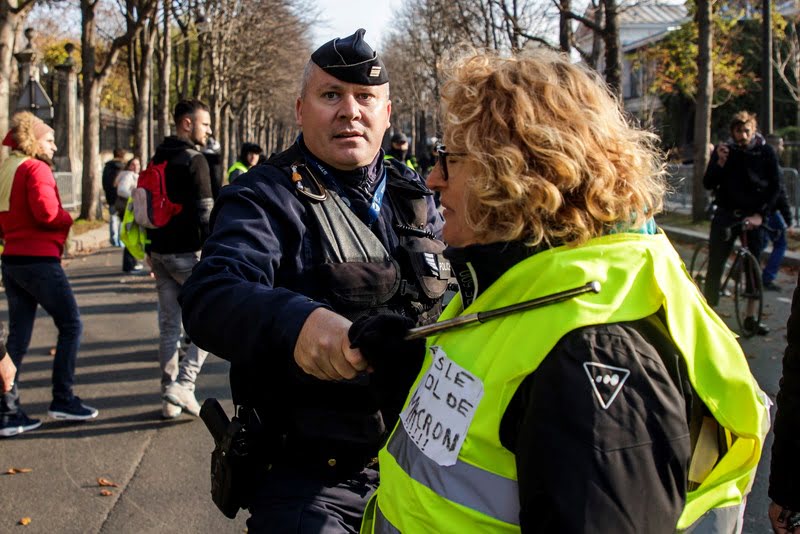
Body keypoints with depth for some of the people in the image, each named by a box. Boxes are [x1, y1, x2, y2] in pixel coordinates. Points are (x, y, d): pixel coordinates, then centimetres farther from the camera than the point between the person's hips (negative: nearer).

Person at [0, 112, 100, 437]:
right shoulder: (36, 168, -11)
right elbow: (47, 212, -22)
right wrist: (70, 220, -5)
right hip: (39, 260, -8)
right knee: (71, 324, 4)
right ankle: (62, 400, 6)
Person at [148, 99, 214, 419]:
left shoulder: (157, 160, 15)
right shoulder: (194, 160, -12)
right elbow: (205, 212, -18)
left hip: (160, 252, 8)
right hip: (188, 254, -8)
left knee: (168, 326, 11)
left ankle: (169, 399, 14)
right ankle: (183, 384, -8)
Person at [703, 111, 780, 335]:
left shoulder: (766, 152, -1)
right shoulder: (723, 150, 1)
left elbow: (775, 187, -2)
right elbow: (708, 184, -2)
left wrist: (760, 215, -12)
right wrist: (720, 163, -19)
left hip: (754, 216, 0)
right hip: (726, 214, 0)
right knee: (715, 265, -5)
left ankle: (750, 317, 13)